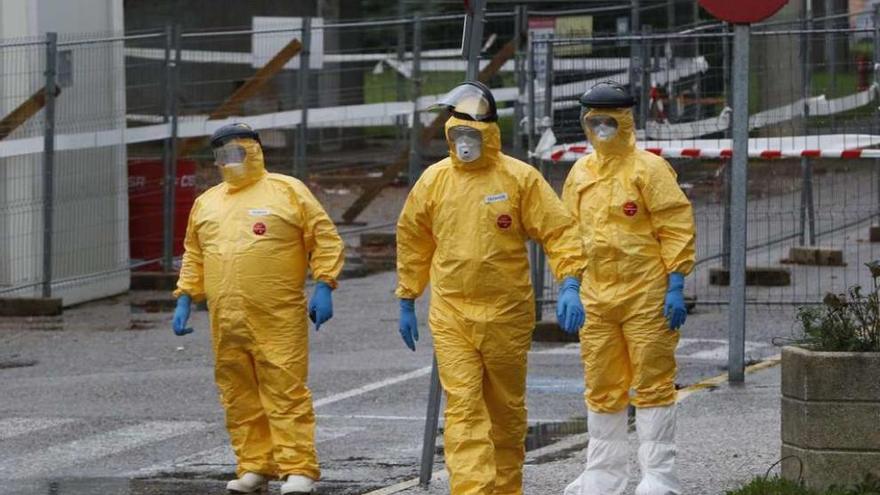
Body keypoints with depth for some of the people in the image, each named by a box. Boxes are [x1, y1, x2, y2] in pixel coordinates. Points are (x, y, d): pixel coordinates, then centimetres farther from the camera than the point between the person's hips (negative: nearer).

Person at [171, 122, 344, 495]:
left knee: (286, 393, -9)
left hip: (278, 319, -5)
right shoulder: (206, 203, 19)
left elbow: (325, 240, 1)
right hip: (225, 321, 5)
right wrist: (184, 300, 15)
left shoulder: (287, 191, 4)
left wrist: (323, 287, -7)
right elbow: (194, 258, 25)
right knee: (240, 397, 4)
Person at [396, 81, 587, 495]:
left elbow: (560, 231, -4)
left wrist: (569, 286, -18)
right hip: (450, 316, 1)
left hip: (507, 315, -1)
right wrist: (407, 302, 18)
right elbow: (412, 240, 17)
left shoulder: (520, 178, -3)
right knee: (463, 407, -10)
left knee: (506, 409, 11)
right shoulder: (434, 180, 5)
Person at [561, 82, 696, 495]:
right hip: (596, 297, 6)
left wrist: (675, 288, -13)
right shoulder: (580, 173, 13)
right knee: (602, 389, 11)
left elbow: (677, 229, -8)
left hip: (646, 295, -6)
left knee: (653, 384, -3)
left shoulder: (648, 168, -6)